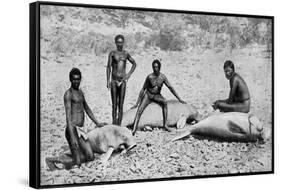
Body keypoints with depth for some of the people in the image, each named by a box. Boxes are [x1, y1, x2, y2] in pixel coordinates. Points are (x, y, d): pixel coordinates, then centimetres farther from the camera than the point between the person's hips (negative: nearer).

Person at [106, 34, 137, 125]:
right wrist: (108, 81, -11)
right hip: (114, 80, -1)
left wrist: (129, 74, 8)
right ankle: (114, 124, 6)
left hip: (123, 80, 2)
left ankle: (119, 124, 4)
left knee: (121, 104, 1)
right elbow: (108, 67, -2)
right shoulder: (112, 53, 1)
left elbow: (134, 64, 21)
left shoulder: (126, 54, 8)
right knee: (114, 104, 1)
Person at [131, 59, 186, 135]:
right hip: (148, 95, -1)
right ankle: (134, 129, -31)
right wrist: (137, 103, -6)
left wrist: (179, 99, -4)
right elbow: (143, 89, -7)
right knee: (140, 110, -23)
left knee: (164, 102, -31)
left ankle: (165, 124, -29)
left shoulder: (163, 77, -11)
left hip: (157, 96, 1)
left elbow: (170, 88, -3)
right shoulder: (149, 77, -14)